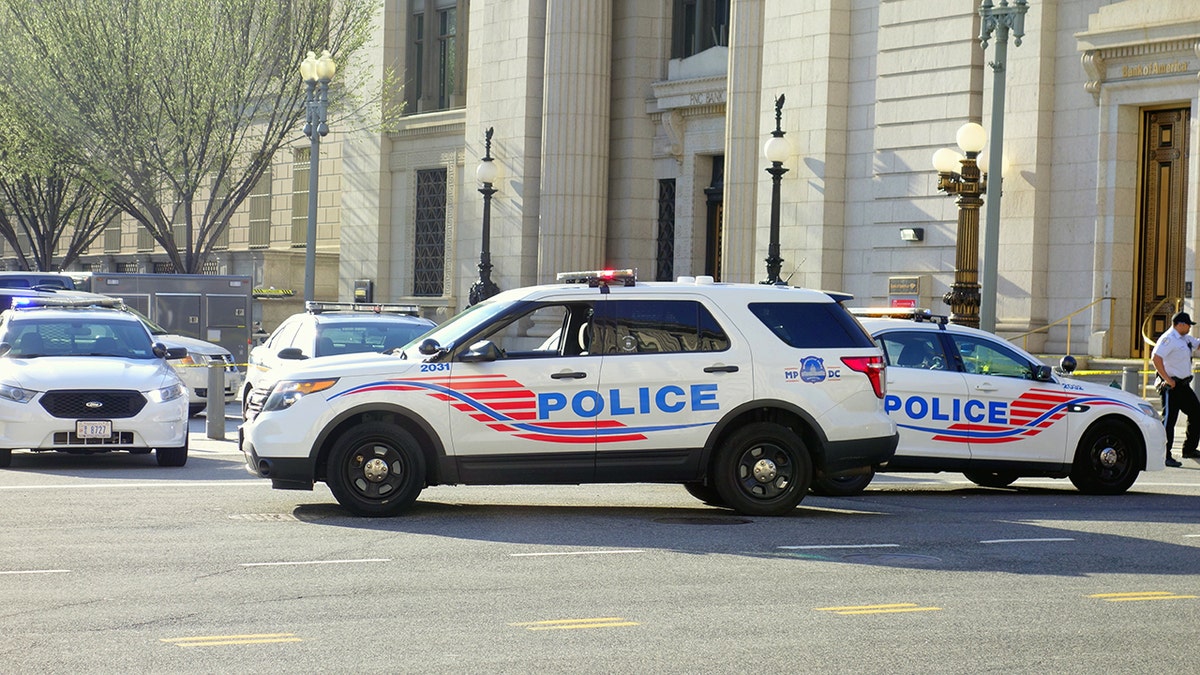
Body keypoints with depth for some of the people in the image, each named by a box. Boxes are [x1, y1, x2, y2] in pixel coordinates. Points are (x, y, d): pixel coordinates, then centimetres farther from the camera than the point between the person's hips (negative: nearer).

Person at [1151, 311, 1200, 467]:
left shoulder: (1185, 339, 14)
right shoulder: (1169, 339, -17)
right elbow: (1156, 357, -29)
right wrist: (1167, 379, -26)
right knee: (1169, 419, -8)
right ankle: (1164, 456, -7)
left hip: (1184, 384, 10)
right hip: (1172, 386, -10)